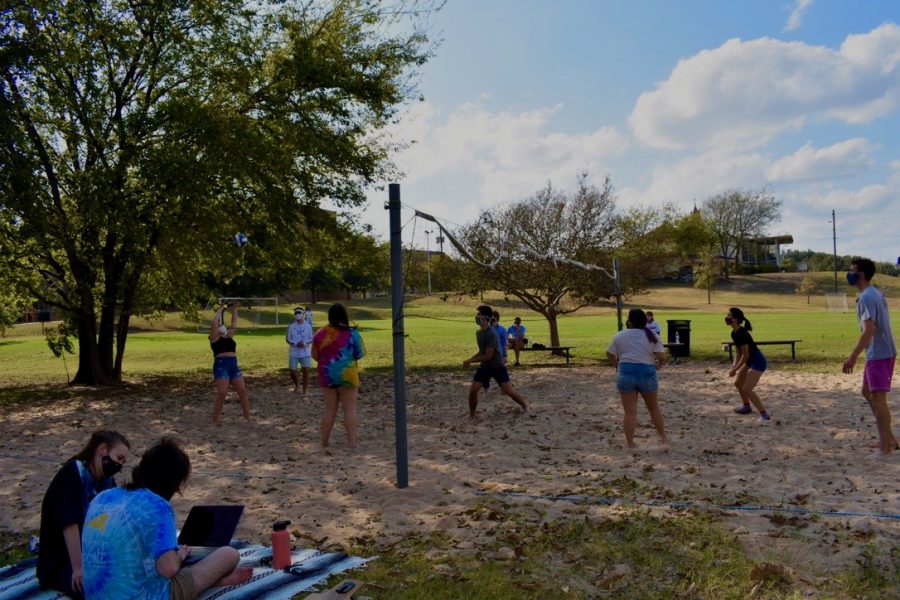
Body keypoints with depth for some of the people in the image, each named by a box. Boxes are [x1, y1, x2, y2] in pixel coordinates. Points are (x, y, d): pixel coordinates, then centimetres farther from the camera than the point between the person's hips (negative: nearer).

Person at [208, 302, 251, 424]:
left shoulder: (229, 336, 19)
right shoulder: (215, 337, 2)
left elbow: (234, 324, 22)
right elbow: (213, 323, -11)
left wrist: (234, 309, 22)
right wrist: (220, 309, -3)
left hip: (233, 365, 6)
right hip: (221, 365, -6)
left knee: (242, 391, 3)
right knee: (222, 394, -12)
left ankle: (247, 418, 12)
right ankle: (215, 421, -2)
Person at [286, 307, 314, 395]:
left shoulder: (308, 326, -1)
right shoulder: (291, 326, -1)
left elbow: (311, 339, 2)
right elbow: (288, 339, 0)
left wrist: (305, 343, -17)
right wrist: (295, 344, -17)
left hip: (305, 353, 0)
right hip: (294, 353, 1)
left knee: (306, 371, -4)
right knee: (292, 372, 3)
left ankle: (304, 391, 7)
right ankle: (296, 385, 34)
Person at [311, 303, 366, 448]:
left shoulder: (321, 334, -1)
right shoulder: (352, 333, -9)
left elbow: (314, 355, 6)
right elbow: (360, 354, -5)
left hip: (327, 375, 4)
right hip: (346, 374, -3)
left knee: (330, 409, 13)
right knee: (350, 409, 3)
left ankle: (324, 442, 17)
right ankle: (352, 442, 2)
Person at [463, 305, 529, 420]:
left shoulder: (491, 334, -23)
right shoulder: (478, 332, 5)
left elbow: (487, 356, -24)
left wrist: (470, 361, -17)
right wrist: (471, 359, 5)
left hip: (497, 366, -7)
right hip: (484, 367, 7)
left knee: (508, 390, -8)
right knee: (473, 390, -5)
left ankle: (525, 405, 16)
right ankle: (472, 415, 12)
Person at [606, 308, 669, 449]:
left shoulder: (620, 336, 3)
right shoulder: (652, 336, 0)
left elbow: (609, 354, 10)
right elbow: (662, 356, -8)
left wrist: (618, 366, 25)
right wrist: (659, 365, 12)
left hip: (626, 373, 0)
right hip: (647, 373, 0)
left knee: (630, 412, 3)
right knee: (654, 408, 20)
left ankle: (630, 445, 7)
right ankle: (664, 438, 29)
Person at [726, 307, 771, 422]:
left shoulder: (742, 334, -26)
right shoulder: (734, 333, 3)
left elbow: (745, 355, -22)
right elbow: (738, 352, 12)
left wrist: (735, 369, -14)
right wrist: (734, 367, 1)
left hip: (758, 362, -10)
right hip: (750, 361, 10)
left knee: (747, 389, -15)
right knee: (738, 383, 21)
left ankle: (765, 415, -8)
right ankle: (746, 406, 42)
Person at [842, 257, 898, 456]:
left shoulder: (866, 298, -17)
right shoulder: (876, 294, 14)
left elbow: (869, 330, -25)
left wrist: (853, 357, -25)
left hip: (878, 354, -10)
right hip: (883, 352, 10)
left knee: (878, 397, -6)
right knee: (868, 392, 17)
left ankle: (886, 447, -1)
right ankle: (888, 438, 23)